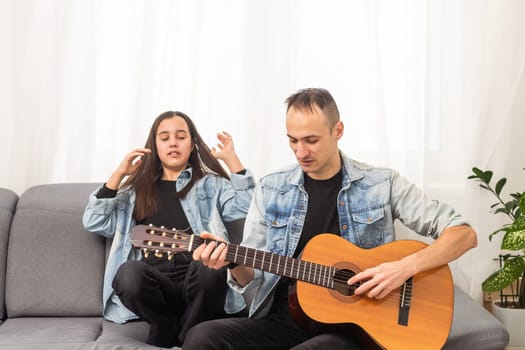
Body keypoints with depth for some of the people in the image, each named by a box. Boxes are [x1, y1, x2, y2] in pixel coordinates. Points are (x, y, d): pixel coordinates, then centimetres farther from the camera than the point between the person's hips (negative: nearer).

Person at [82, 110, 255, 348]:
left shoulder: (211, 184, 21)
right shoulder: (137, 188, 25)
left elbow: (247, 207, 3)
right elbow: (94, 223, 14)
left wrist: (231, 159, 3)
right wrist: (119, 174, 11)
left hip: (196, 280, -1)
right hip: (153, 280, 1)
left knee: (210, 265, -37)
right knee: (129, 272, -35)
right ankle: (168, 326, -6)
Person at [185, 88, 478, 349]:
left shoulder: (382, 184, 1)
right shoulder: (271, 189, 7)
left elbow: (464, 234, -1)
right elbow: (253, 277, 10)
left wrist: (407, 267, -16)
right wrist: (233, 262, -13)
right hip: (284, 317, 2)